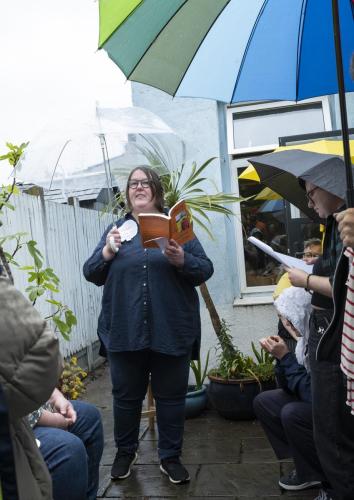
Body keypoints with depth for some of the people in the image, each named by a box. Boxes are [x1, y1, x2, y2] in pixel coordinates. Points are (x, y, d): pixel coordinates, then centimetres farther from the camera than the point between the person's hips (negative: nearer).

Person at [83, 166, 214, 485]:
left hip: (171, 332, -1)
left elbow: (205, 270, -1)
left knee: (171, 396, 11)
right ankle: (125, 452, 37)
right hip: (125, 332, 1)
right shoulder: (116, 230, 9)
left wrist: (182, 260, -20)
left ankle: (171, 457, 30)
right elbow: (92, 275, 5)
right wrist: (107, 252, -13)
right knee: (126, 395, 14)